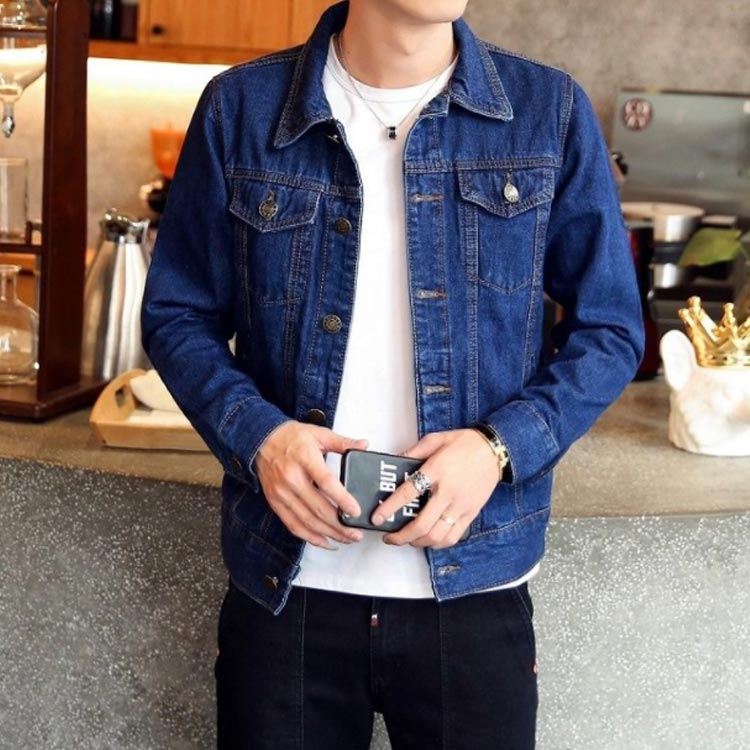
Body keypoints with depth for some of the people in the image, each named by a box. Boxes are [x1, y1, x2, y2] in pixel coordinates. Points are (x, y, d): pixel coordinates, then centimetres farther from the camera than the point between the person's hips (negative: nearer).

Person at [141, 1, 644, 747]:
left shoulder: (550, 111, -2)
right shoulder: (242, 106, -1)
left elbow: (609, 329, 3)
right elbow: (177, 313, 5)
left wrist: (500, 447, -14)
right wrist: (257, 434, -14)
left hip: (474, 588, 0)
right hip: (283, 584, 0)